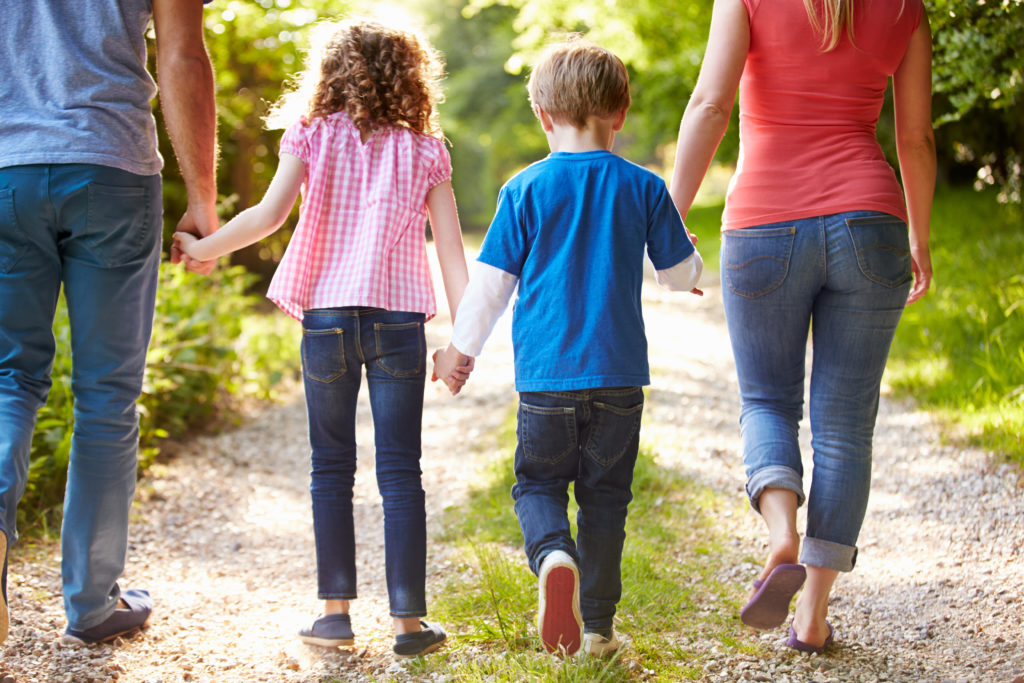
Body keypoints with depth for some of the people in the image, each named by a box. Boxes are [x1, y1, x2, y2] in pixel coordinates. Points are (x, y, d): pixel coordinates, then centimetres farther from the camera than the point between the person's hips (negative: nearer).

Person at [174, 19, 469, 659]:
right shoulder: (425, 148, 7)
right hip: (400, 319, 0)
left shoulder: (313, 134, 5)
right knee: (401, 473, 3)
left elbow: (270, 214, -7)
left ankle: (336, 610, 11)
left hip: (326, 317, 0)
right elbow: (451, 246, 2)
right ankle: (410, 619, 4)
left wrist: (205, 247, 7)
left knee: (332, 469, 11)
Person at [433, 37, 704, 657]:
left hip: (545, 374, -1)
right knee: (605, 493, 11)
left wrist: (462, 349, 14)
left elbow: (491, 281, 2)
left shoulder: (525, 189, -1)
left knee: (538, 483, 13)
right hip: (619, 373, 1)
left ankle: (553, 555, -18)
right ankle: (596, 625, 14)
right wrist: (692, 262, 34)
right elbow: (682, 274, 10)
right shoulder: (643, 188, 1)